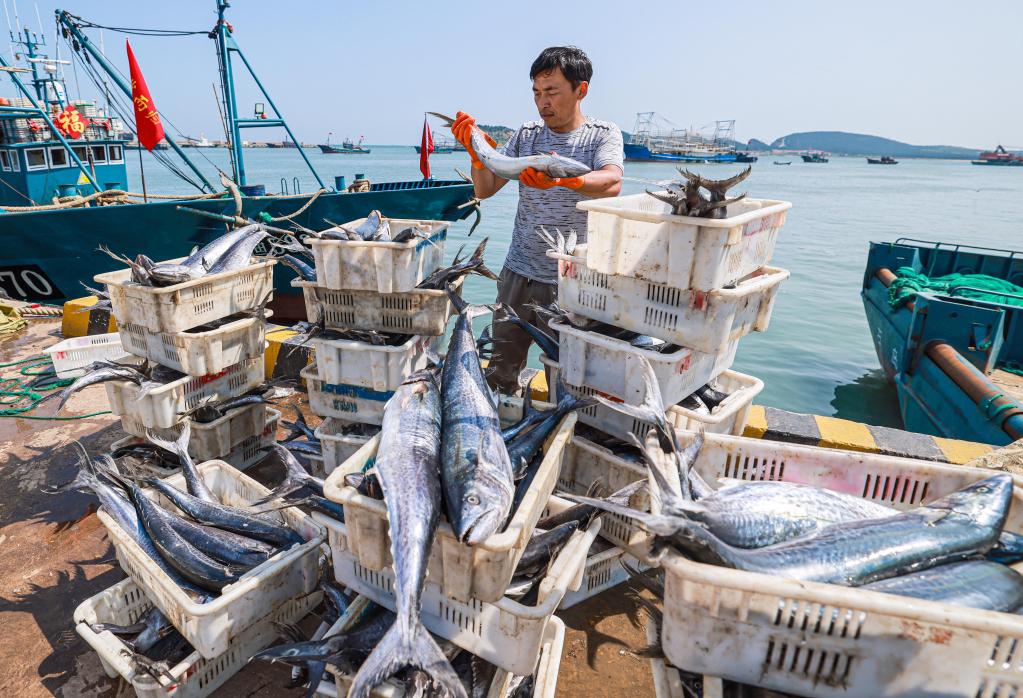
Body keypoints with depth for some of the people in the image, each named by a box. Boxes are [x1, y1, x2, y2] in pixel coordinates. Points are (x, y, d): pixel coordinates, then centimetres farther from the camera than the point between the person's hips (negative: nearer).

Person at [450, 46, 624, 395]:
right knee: (500, 372, 10)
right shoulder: (526, 134, 10)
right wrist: (477, 152, -13)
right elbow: (485, 189, 6)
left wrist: (563, 178, -42)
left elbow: (612, 183, -23)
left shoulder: (603, 134, -1)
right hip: (518, 274, 4)